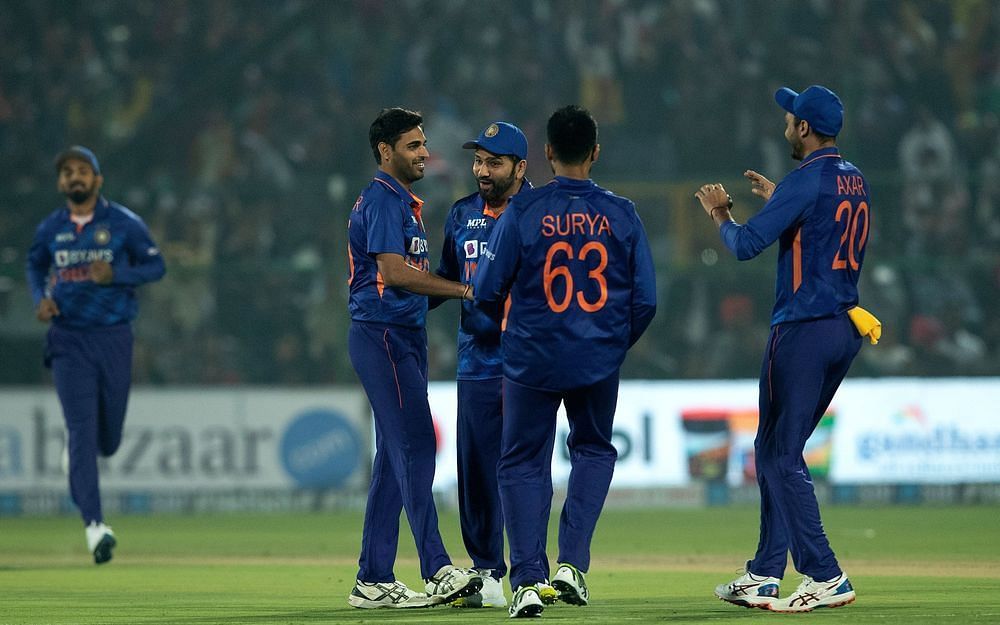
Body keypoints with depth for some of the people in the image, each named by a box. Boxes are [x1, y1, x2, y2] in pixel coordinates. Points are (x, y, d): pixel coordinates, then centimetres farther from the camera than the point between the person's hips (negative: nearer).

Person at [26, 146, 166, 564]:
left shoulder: (123, 223, -2)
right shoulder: (50, 229, 5)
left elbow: (156, 267, 1)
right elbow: (35, 266, 22)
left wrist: (115, 274, -16)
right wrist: (40, 298, 2)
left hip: (113, 339, 0)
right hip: (68, 340, 0)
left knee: (108, 440, 7)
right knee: (82, 430, -12)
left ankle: (75, 447, 45)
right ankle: (93, 525, -16)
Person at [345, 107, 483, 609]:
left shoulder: (405, 203, 22)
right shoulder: (382, 200, -11)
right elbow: (392, 271, -21)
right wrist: (462, 289, -18)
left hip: (403, 337, 11)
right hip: (382, 336, -11)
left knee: (394, 458, 9)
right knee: (415, 449, -14)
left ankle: (373, 581, 10)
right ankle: (437, 571, -19)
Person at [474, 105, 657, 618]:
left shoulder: (523, 211, -8)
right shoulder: (621, 214, -2)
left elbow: (486, 292, -7)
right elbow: (645, 300, -1)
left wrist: (504, 319, 17)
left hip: (532, 361, -2)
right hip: (599, 363, 2)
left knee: (523, 462, 11)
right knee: (593, 451, 24)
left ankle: (527, 580, 0)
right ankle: (572, 562, 8)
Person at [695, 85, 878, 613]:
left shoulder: (806, 180, -13)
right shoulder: (854, 182, 14)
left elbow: (746, 245, -16)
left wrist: (719, 211, 3)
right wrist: (775, 198, 32)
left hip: (803, 329, -9)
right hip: (846, 329, 9)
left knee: (783, 457, -6)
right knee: (774, 450, 17)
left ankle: (825, 578, -11)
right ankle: (764, 575, 19)